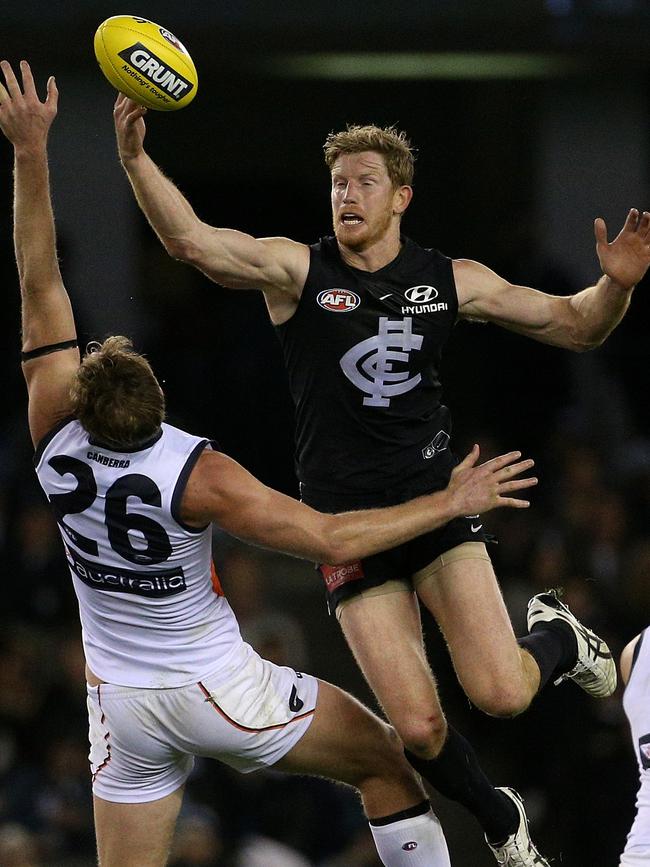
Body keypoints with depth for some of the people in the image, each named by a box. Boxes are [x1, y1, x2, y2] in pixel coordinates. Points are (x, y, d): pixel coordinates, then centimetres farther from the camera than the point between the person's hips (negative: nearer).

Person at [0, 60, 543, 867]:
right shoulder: (197, 475, -28)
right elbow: (328, 538, -27)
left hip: (123, 703, 4)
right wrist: (452, 502, -19)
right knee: (386, 760, 17)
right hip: (219, 690, -4)